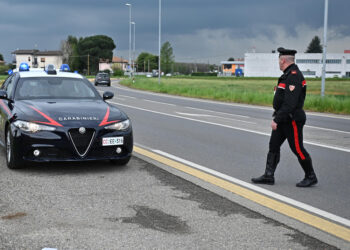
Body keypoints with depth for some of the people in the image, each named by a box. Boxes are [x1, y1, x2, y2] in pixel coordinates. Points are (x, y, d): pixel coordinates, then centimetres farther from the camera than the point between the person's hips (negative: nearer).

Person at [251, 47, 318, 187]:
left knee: (297, 149, -1)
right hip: (283, 120, 10)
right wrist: (277, 117, 22)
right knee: (273, 146, 8)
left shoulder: (294, 76, -20)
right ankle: (268, 176, 12)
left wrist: (276, 119, -26)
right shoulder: (288, 75, 14)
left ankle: (311, 177, 13)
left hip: (292, 120, -10)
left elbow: (290, 103, -27)